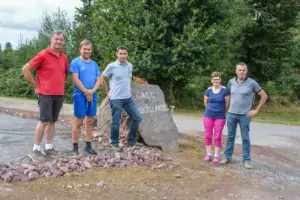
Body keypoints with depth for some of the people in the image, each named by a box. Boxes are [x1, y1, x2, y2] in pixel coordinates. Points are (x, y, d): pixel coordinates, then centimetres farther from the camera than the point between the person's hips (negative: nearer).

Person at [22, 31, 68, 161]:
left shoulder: (64, 57, 9)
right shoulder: (43, 55, -8)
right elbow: (26, 69, -6)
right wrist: (35, 86, -4)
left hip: (59, 95, 6)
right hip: (46, 94, -6)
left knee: (52, 121, 10)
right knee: (44, 121, -6)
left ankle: (48, 147, 19)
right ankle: (35, 149, 5)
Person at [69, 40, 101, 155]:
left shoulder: (94, 64, 14)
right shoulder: (75, 62, -2)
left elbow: (98, 80, 9)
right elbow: (75, 79, -12)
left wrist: (92, 91, -9)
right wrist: (86, 92, -12)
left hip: (92, 95, 5)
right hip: (80, 95, -5)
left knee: (90, 121, 9)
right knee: (79, 122, -3)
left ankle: (88, 146, 18)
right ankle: (75, 147, 7)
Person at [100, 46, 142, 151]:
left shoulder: (130, 66, 7)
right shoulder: (111, 66, -10)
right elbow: (102, 79, -2)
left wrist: (129, 90, 14)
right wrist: (108, 93, -2)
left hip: (128, 98, 6)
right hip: (116, 99, -6)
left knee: (137, 117, 5)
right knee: (116, 123, 0)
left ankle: (131, 140, 20)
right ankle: (115, 144, 17)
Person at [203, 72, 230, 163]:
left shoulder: (224, 90, -8)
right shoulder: (208, 90, 0)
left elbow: (227, 103, 0)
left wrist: (221, 111, 10)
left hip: (220, 117, -2)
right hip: (208, 116, 2)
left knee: (218, 137, 2)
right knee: (208, 136, 6)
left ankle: (216, 156, 12)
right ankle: (208, 154, 16)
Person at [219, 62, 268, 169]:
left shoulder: (252, 83, -9)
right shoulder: (231, 82, 2)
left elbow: (264, 96, -2)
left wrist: (256, 110, -5)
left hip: (245, 115, -3)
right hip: (231, 114, 3)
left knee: (245, 138, 4)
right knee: (230, 136, 11)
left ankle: (246, 160, 14)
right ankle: (227, 157, 20)